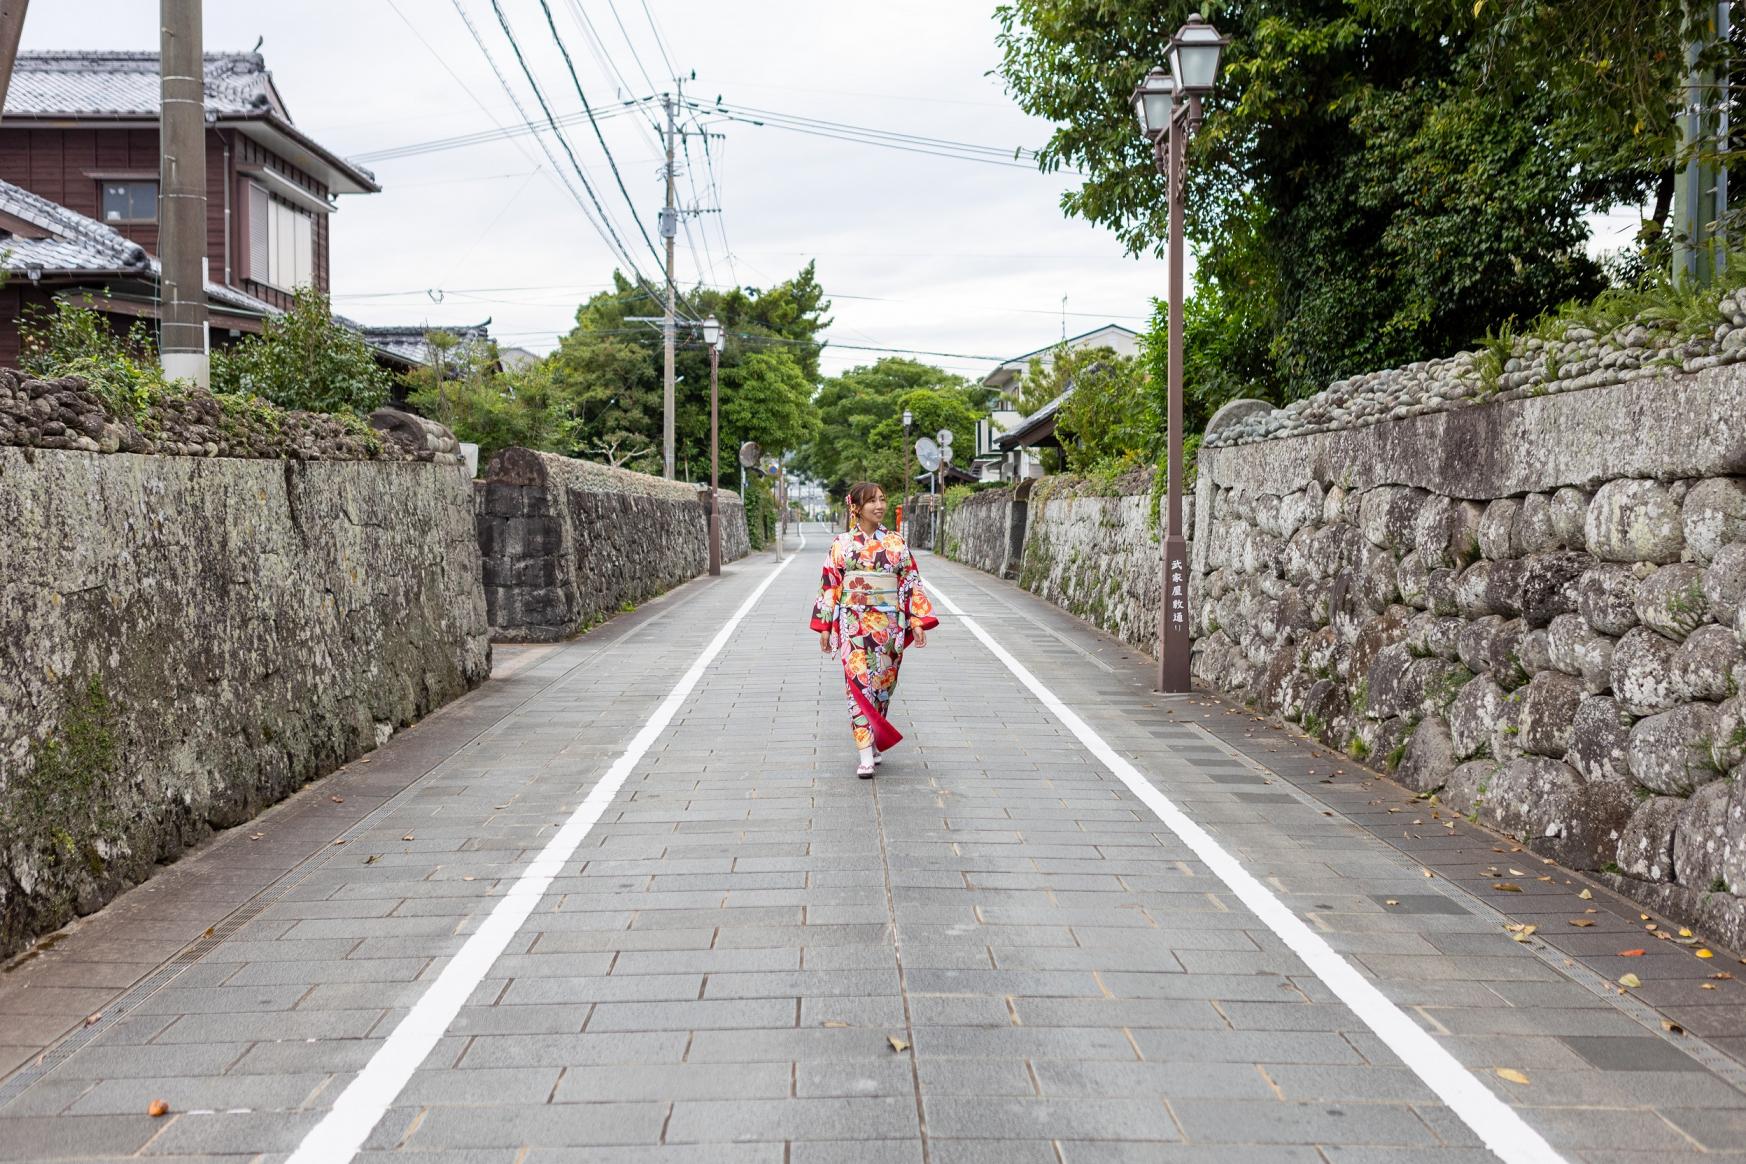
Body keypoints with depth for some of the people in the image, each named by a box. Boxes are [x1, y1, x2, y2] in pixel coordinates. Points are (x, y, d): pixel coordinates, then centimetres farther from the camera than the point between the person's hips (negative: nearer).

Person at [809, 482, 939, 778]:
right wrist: (824, 627, 2)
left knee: (882, 684, 9)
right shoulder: (841, 543, 2)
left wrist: (918, 621, -1)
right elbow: (829, 586, 4)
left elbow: (911, 583, 6)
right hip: (854, 624, -2)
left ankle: (874, 742, 28)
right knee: (859, 684, -10)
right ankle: (866, 756, -12)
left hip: (889, 626, 2)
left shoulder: (896, 543, 5)